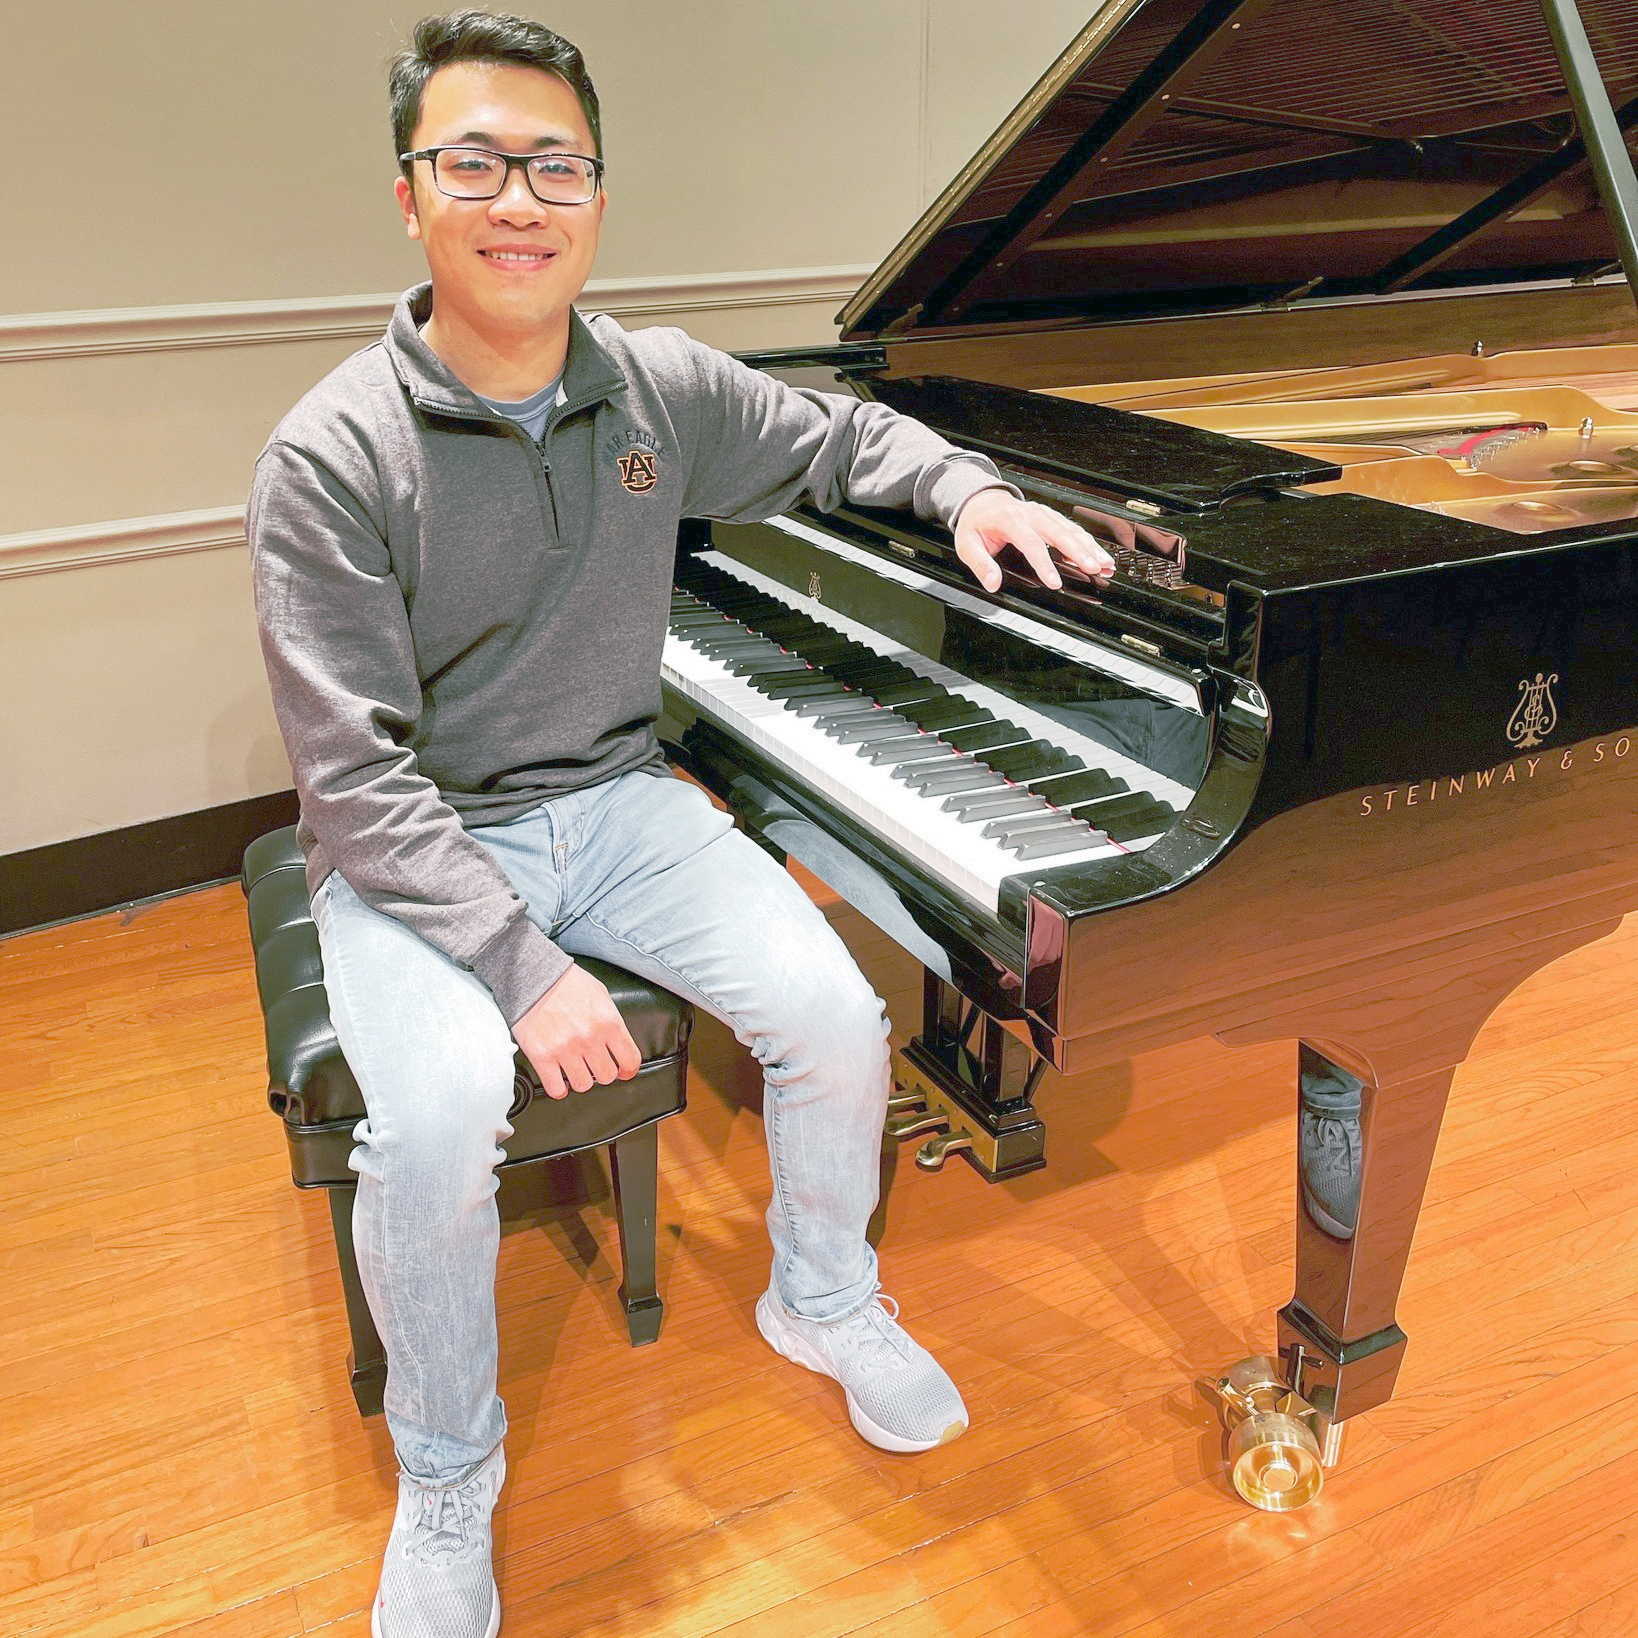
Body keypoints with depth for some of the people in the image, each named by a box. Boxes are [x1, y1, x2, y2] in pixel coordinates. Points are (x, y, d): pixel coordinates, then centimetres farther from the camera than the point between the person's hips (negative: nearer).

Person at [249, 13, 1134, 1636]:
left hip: (614, 803, 4)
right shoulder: (331, 458, -16)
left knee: (837, 1017, -15)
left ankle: (823, 1301, 18)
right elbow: (358, 776, -19)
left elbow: (840, 434, 16)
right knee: (439, 1121, -29)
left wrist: (968, 487, -4)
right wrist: (523, 966, -26)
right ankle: (444, 1486, 2)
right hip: (418, 852, -3)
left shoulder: (663, 391, -2)